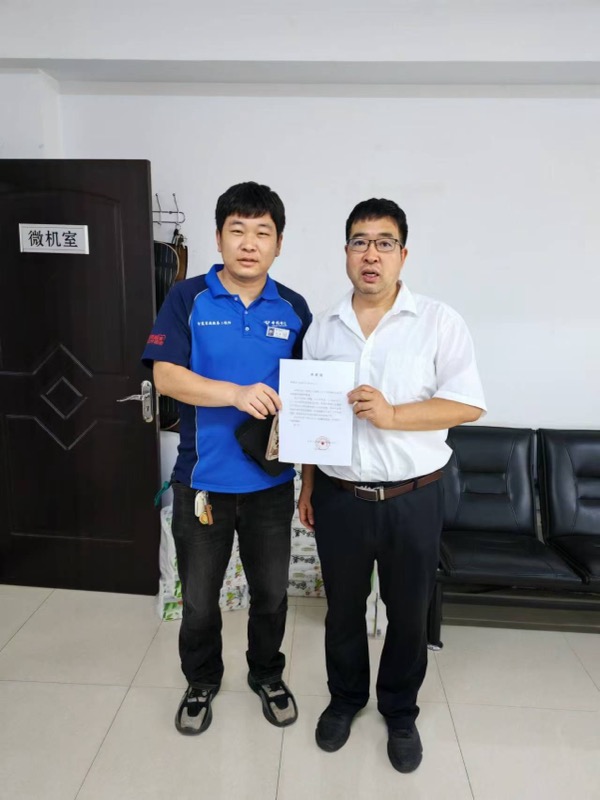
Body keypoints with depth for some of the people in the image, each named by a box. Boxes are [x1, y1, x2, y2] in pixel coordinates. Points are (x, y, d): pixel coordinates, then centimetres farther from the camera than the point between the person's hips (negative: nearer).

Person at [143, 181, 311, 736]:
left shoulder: (293, 309, 1)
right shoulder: (188, 299, -6)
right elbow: (166, 376, -14)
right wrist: (237, 394, -28)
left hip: (271, 480, 2)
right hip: (203, 478, -1)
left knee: (271, 591, 19)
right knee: (199, 596, 17)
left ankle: (267, 675, 46)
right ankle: (201, 682, 44)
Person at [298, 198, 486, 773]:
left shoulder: (439, 322, -6)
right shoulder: (322, 328, 4)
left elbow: (468, 404, -10)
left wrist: (393, 414, -22)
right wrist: (307, 485, 9)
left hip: (413, 499, -2)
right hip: (338, 498, 2)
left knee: (408, 613, 17)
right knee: (342, 608, 19)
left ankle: (400, 711, 43)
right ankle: (345, 698, 46)